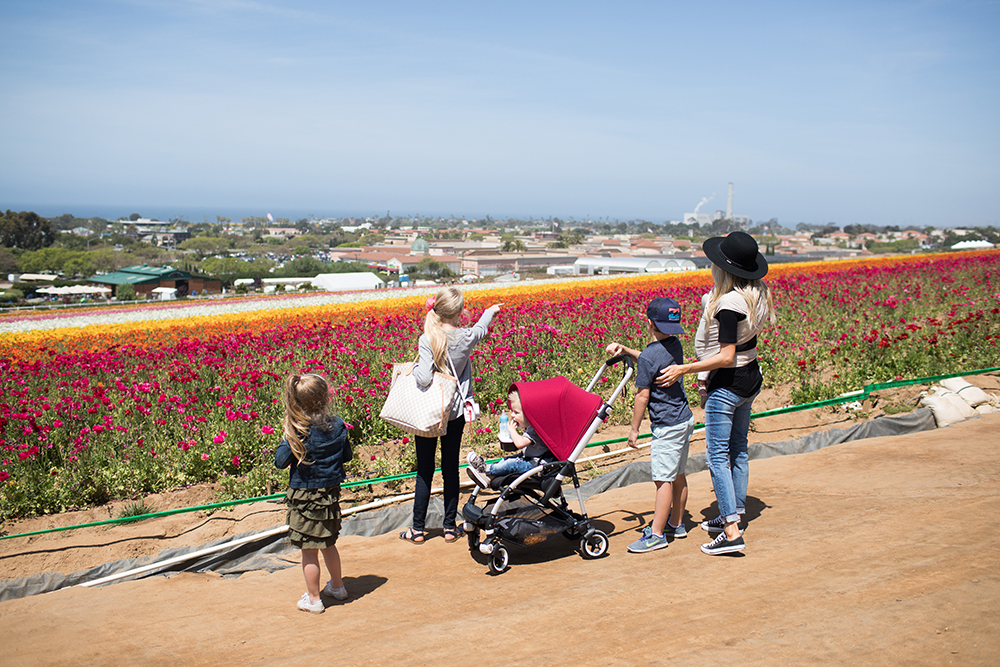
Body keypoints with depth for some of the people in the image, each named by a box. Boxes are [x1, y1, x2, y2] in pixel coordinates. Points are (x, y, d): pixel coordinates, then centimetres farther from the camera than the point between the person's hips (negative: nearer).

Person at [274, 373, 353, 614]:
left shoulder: (297, 431, -18)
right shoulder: (337, 425, -6)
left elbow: (280, 461, -13)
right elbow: (347, 456, 6)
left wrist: (286, 438, 1)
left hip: (304, 496, -5)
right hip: (331, 494, 5)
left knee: (309, 551, 7)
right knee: (328, 544, 24)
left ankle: (313, 599, 17)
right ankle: (337, 586, 39)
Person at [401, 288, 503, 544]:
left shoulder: (427, 340, -19)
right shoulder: (465, 337, -9)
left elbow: (424, 378, -28)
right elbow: (481, 328, 15)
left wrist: (413, 367, -6)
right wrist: (490, 311, 35)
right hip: (455, 412, 2)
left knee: (424, 471, 8)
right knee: (451, 468, 13)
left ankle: (417, 529, 17)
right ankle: (450, 526, 20)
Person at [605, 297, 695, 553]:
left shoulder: (649, 356, -19)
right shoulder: (675, 345, 5)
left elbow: (642, 396, -16)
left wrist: (634, 429, -7)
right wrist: (625, 350, 17)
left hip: (667, 426, -9)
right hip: (685, 419, 9)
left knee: (663, 479, -5)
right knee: (678, 475, 17)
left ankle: (657, 534, 0)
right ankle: (677, 524, 29)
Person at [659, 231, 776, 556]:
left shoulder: (729, 303, -27)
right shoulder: (756, 294, 1)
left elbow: (726, 357, -26)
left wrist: (683, 369, -21)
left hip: (727, 383, -10)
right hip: (750, 377, 10)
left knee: (717, 455, -3)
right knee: (738, 449, 19)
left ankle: (731, 533, -3)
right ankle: (734, 514, 32)